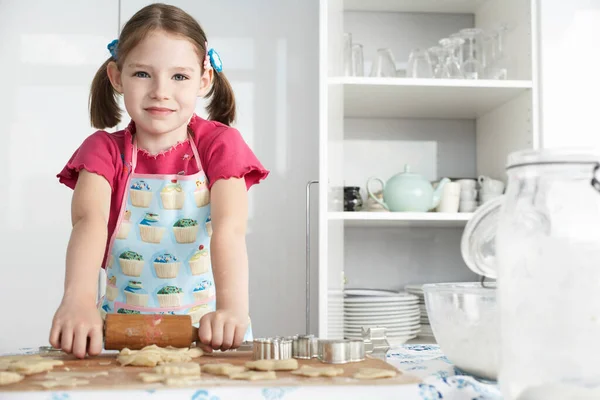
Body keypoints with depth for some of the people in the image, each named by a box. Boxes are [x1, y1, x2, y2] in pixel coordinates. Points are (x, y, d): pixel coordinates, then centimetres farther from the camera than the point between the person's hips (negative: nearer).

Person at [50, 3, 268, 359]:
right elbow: (90, 220, -20)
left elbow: (229, 227, -19)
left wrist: (233, 307, -36)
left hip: (209, 331, -1)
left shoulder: (220, 144, -3)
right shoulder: (104, 150, 0)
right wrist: (79, 299, -38)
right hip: (120, 329, 2)